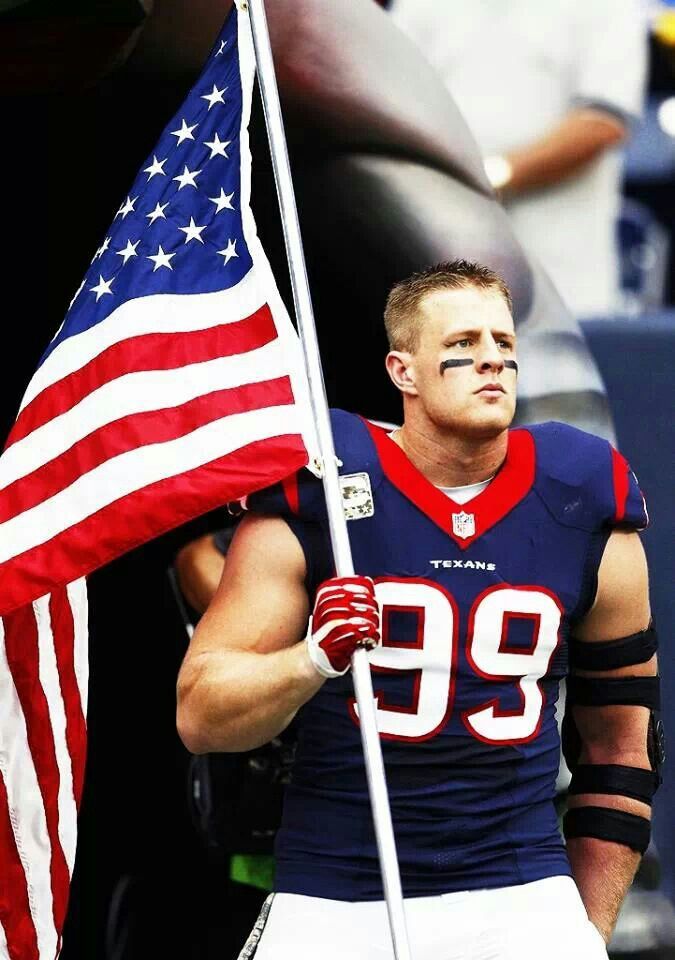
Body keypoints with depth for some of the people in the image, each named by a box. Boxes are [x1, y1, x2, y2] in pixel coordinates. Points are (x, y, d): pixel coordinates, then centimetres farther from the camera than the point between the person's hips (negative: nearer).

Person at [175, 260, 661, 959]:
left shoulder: (586, 511, 4)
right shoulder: (313, 491, -5)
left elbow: (618, 743, 14)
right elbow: (199, 718, -7)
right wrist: (316, 659, -24)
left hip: (520, 897, 2)